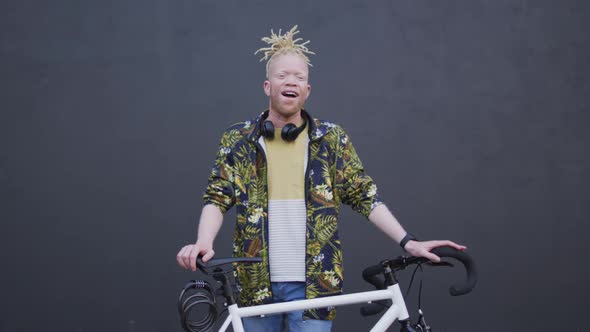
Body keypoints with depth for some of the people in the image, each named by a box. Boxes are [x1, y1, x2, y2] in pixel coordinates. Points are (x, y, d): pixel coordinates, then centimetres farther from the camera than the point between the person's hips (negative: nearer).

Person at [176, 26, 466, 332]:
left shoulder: (332, 139, 5)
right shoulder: (237, 140, 4)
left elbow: (364, 195, 4)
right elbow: (218, 198, -1)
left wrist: (408, 242, -6)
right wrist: (204, 242, -20)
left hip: (313, 283, 0)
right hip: (256, 281, 1)